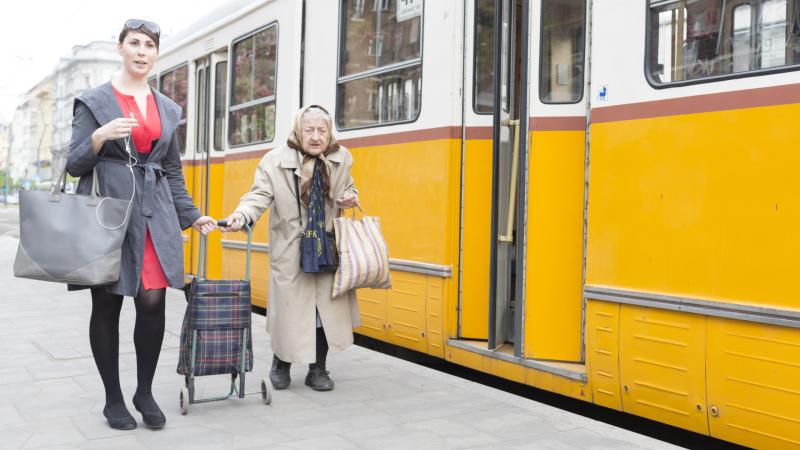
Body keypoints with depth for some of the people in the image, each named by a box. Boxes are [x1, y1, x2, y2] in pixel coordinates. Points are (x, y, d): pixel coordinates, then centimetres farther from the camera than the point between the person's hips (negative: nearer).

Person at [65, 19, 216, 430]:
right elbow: (75, 165, 0)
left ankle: (145, 393, 12)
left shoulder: (167, 108, 15)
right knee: (107, 306, 3)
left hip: (154, 215, 3)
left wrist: (191, 216, 11)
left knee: (153, 301, -5)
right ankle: (113, 399, 16)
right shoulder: (93, 101, 3)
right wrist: (100, 137, -17)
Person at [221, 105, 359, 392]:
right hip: (290, 250, -3)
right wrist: (241, 216, -36)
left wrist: (349, 198, -4)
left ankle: (318, 370, 21)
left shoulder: (341, 159, 3)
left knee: (327, 308, 4)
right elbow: (260, 196, -17)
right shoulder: (275, 161, -11)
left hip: (327, 249, 3)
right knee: (288, 307, 1)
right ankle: (280, 364, 26)